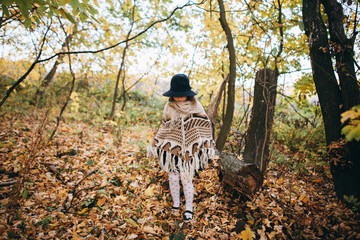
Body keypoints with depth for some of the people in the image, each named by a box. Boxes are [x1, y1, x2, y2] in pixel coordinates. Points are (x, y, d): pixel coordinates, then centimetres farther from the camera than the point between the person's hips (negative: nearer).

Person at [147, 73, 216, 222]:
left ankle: (189, 208, 25)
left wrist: (208, 148, -3)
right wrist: (155, 146, 8)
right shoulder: (169, 107, 0)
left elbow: (205, 128, 0)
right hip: (172, 149, 2)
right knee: (173, 179, 10)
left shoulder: (196, 108, -5)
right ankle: (175, 203, 35)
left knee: (187, 180, 2)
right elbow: (164, 128, 9)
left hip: (189, 151, -2)